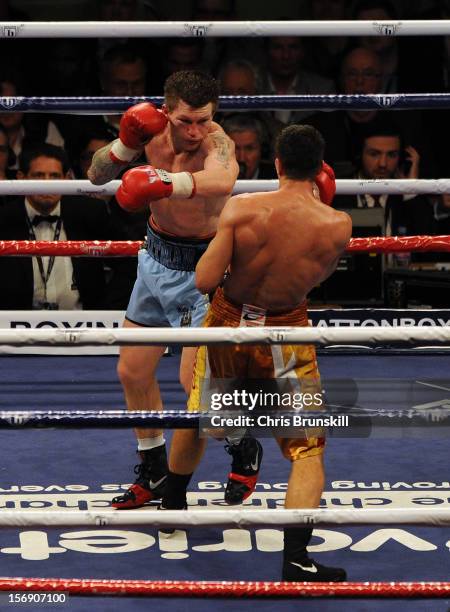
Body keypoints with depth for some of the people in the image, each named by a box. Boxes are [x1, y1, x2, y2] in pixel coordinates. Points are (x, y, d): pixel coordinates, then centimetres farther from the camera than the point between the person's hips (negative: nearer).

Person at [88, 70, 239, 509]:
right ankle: (154, 474, 33)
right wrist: (127, 143, -21)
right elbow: (97, 175, -2)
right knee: (132, 371, 13)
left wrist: (162, 183, -67)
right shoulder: (155, 130, -10)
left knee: (194, 381, -12)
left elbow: (221, 181, -52)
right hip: (156, 259, 7)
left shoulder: (215, 141, -28)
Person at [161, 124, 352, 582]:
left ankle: (172, 505, 48)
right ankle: (295, 560, -3)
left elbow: (204, 281, -21)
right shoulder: (337, 225, -17)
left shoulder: (241, 208, -19)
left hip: (228, 324, 2)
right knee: (308, 449, 7)